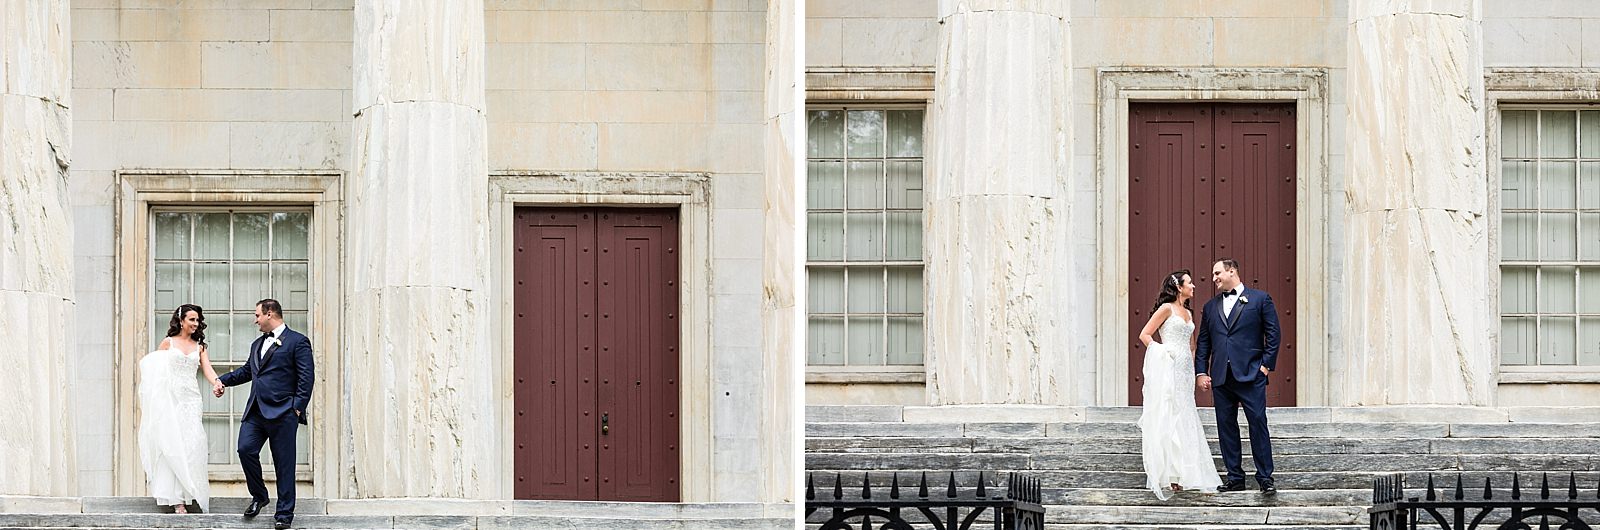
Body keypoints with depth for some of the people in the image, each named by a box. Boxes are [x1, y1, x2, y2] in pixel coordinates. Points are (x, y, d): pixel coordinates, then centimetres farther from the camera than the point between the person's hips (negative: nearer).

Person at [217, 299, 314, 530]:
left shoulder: (297, 342, -2)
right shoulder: (257, 344, 22)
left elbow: (306, 378, -7)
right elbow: (246, 371, 32)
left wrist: (298, 408, -13)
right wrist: (223, 380, 19)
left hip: (282, 413, -6)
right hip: (256, 411, 6)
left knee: (284, 463, -2)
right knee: (245, 449, -9)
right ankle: (258, 496, 12)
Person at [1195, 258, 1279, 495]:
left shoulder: (1260, 299, 4)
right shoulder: (1211, 307, 17)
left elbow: (1273, 334, 1)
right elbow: (1203, 342, 17)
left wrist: (1266, 365, -6)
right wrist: (1201, 372, 7)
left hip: (1251, 375, -5)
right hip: (1221, 377, 5)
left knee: (1258, 424, -7)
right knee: (1226, 427, 4)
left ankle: (1265, 478, -4)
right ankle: (1235, 477, 10)